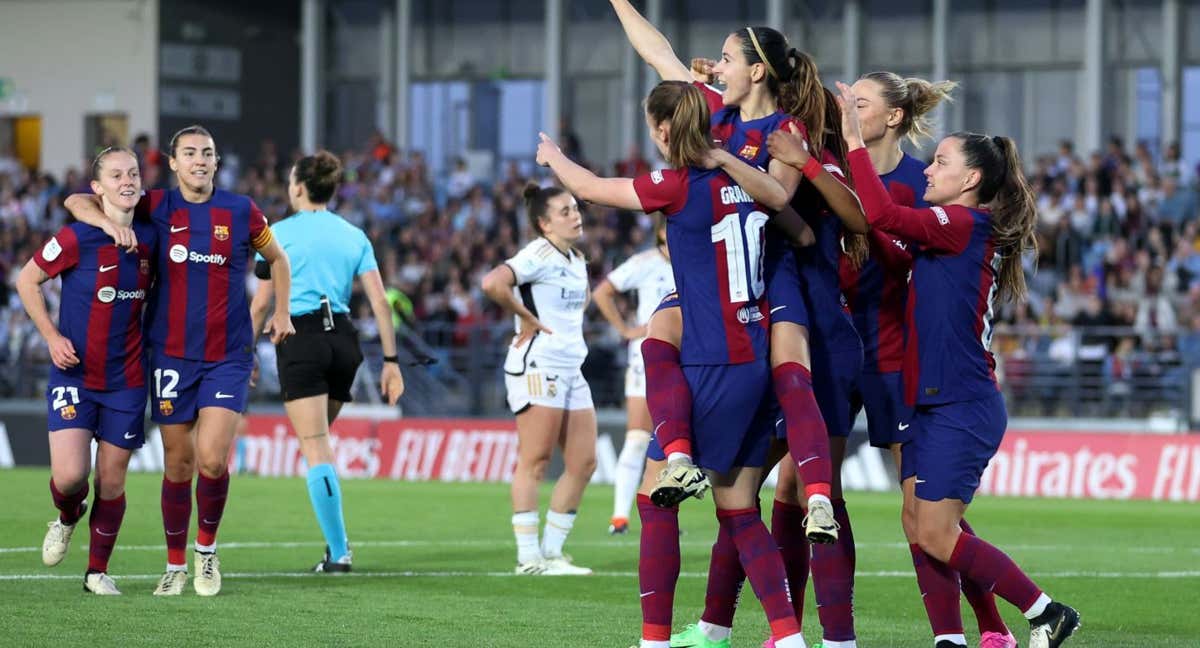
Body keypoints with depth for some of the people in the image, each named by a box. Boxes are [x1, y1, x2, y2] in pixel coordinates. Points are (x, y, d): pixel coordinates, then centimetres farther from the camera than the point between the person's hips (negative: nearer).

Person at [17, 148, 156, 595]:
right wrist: (52, 336, -9)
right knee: (69, 476, -13)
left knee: (111, 481, 4)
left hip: (126, 380, 3)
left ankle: (98, 571, 20)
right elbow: (27, 281, -1)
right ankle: (67, 517, 23)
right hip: (74, 375, -3)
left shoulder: (150, 239, 0)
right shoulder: (77, 238, -13)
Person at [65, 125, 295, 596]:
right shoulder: (156, 208, 0)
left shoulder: (241, 212, 0)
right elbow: (77, 202, 0)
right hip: (172, 357, 1)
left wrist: (281, 312, 8)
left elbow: (276, 258, 17)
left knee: (212, 457, -15)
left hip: (228, 357, -1)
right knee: (178, 464, 4)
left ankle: (207, 546, 10)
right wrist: (110, 223, -19)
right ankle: (176, 565, 20)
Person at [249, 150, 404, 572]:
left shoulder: (281, 233, 2)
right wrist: (390, 360, 8)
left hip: (300, 339, -5)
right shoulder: (354, 236, 13)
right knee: (319, 443, 20)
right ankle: (335, 539, 13)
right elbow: (380, 303, 6)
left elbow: (261, 304, 1)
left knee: (316, 451, -7)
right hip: (343, 340, 5)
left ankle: (339, 551, -13)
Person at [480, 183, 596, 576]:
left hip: (571, 369, 9)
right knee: (535, 461, -8)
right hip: (537, 366, -9)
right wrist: (526, 317, -16)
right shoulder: (539, 255, -12)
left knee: (583, 462, 5)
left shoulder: (577, 261, 16)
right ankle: (529, 556, -6)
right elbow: (493, 283, -28)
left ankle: (552, 550, 11)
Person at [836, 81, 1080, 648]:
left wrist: (854, 139, -19)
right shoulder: (949, 233, 15)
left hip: (962, 408, -9)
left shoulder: (964, 224, -13)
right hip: (932, 404, 9)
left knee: (936, 536, -8)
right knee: (919, 524, 5)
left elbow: (881, 213, -24)